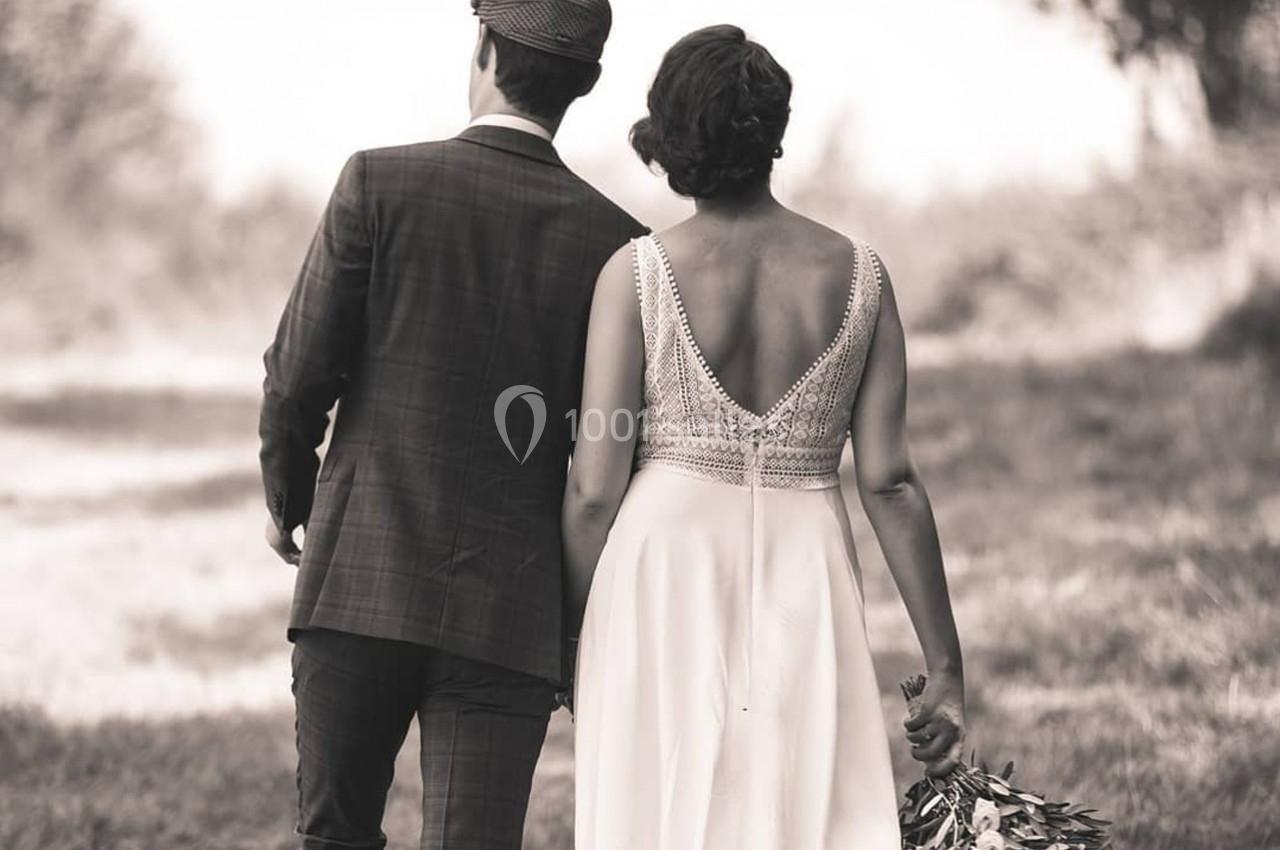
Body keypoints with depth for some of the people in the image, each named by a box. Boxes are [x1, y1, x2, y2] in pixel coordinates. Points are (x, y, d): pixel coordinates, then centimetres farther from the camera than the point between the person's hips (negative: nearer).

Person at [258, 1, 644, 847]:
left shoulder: (381, 182, -4)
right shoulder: (617, 244, -1)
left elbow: (299, 375, -4)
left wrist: (287, 496, 16)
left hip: (361, 585, 0)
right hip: (511, 616, 1)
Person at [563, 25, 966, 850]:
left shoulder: (638, 273, -5)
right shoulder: (858, 275, 1)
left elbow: (594, 488, -5)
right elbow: (890, 482, -2)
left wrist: (567, 637, 8)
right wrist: (945, 666, 2)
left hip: (667, 580, -2)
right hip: (804, 590, 2)